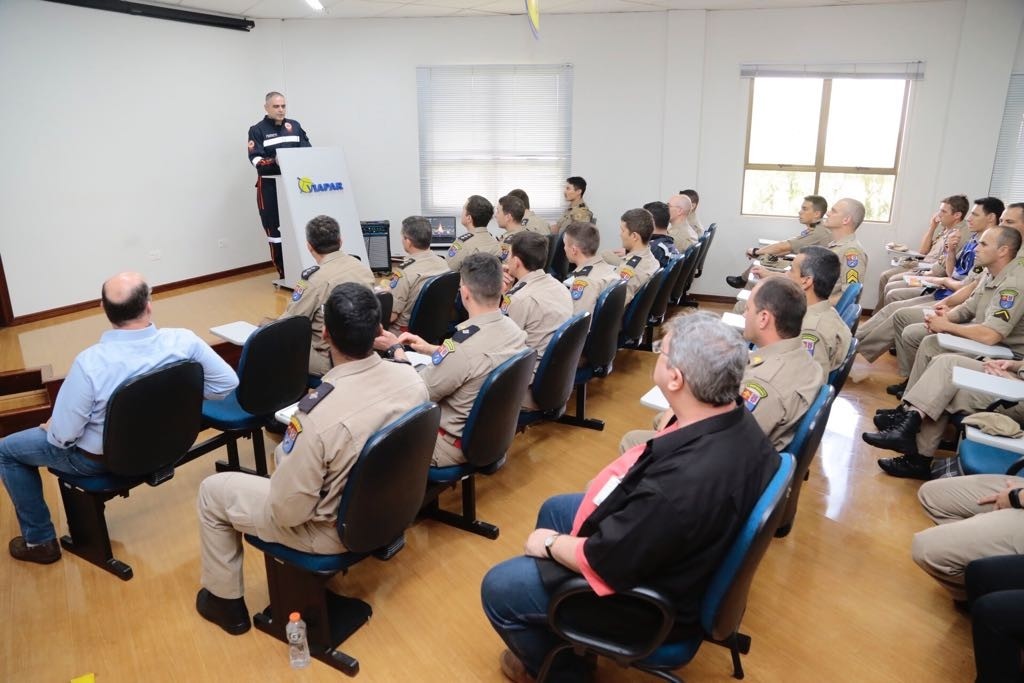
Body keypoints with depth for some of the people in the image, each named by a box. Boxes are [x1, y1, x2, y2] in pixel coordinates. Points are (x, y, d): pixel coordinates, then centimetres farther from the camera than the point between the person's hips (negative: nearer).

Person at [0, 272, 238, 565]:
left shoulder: (90, 363, -32)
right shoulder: (183, 341, -24)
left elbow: (63, 436, -23)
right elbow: (228, 382, -13)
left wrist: (50, 427, 0)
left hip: (103, 458, -5)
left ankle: (40, 540, 28)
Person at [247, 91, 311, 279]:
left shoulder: (294, 126, 13)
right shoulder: (257, 130, 1)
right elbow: (256, 160, -9)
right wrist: (275, 162, -26)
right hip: (270, 186, -3)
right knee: (275, 228, -1)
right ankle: (284, 273, 5)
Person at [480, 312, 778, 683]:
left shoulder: (682, 482, -41)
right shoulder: (738, 422, -14)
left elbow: (603, 562, -27)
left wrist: (550, 544, -11)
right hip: (672, 552, 9)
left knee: (498, 587, 2)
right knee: (554, 509, 25)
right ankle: (556, 632, 43)